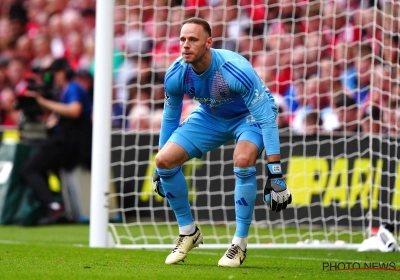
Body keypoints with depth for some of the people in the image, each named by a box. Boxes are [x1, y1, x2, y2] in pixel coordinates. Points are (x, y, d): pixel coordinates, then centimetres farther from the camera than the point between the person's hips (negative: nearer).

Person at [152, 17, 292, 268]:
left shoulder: (236, 71, -37)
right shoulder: (176, 75, -21)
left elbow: (267, 118, -34)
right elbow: (170, 117, -2)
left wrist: (275, 173, -37)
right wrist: (159, 170, 7)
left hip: (249, 116, -5)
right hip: (211, 117, 5)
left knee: (243, 160, -34)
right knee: (165, 160, -12)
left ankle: (240, 243, -17)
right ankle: (188, 232, 9)